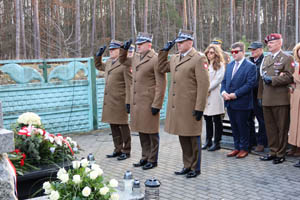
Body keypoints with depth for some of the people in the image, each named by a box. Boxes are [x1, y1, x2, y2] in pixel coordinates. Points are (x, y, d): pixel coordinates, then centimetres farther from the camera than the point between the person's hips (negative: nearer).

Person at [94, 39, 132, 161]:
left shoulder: (124, 64, -11)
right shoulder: (109, 62, 14)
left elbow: (129, 85, -14)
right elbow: (98, 66, 36)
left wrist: (128, 102, -18)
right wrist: (99, 55, 18)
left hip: (119, 101, -8)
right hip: (109, 101, 8)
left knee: (123, 126, 1)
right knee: (113, 126, 13)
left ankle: (126, 151, 11)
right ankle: (118, 150, 24)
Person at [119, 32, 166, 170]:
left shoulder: (155, 59, -11)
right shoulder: (135, 58, 13)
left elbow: (161, 84, -13)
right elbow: (123, 61, 33)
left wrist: (156, 105, -16)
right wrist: (124, 49, 13)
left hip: (149, 103, -7)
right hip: (136, 102, 7)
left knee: (151, 132, 3)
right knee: (141, 131, 15)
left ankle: (153, 160, 14)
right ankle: (145, 157, 27)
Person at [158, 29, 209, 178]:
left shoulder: (199, 59, -9)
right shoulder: (175, 58, 14)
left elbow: (203, 84, -14)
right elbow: (162, 68, 28)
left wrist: (199, 107, -17)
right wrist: (165, 51, 16)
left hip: (190, 107, -7)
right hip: (176, 105, 7)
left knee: (193, 138, 4)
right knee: (182, 137, 14)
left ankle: (195, 168, 17)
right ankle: (187, 166, 27)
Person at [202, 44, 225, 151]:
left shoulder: (220, 65, 0)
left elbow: (218, 79, -9)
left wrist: (208, 89, -11)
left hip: (215, 95, -6)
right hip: (205, 95, 6)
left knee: (217, 120, -1)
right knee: (207, 119, 10)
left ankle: (217, 142, 3)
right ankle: (208, 141, 18)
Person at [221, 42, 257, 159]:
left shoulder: (250, 66, -7)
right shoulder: (229, 65, 14)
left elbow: (250, 84, -15)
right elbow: (224, 81, 15)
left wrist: (235, 94, -18)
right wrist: (223, 92, -6)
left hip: (242, 103, -6)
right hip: (229, 103, 6)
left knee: (242, 126, 3)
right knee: (234, 126, 14)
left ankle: (244, 148, 16)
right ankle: (237, 147, 24)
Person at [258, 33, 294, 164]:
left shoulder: (287, 58, -3)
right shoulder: (266, 59, 18)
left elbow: (290, 77, -12)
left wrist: (272, 80, -16)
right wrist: (260, 96, 16)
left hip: (281, 100, -6)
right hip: (267, 100, 7)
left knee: (282, 128, 1)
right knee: (270, 127, 11)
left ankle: (281, 154, 9)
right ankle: (273, 152, 21)